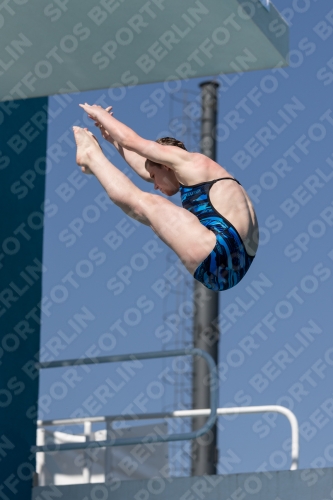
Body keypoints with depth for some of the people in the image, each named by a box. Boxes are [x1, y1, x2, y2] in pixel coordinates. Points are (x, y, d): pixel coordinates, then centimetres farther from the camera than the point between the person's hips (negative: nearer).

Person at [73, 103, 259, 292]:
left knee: (144, 202, -2)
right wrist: (113, 139, 47)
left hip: (220, 254, -10)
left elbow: (132, 141, 8)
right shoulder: (197, 177, 31)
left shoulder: (190, 161, 4)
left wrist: (100, 114, 24)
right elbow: (146, 170, 44)